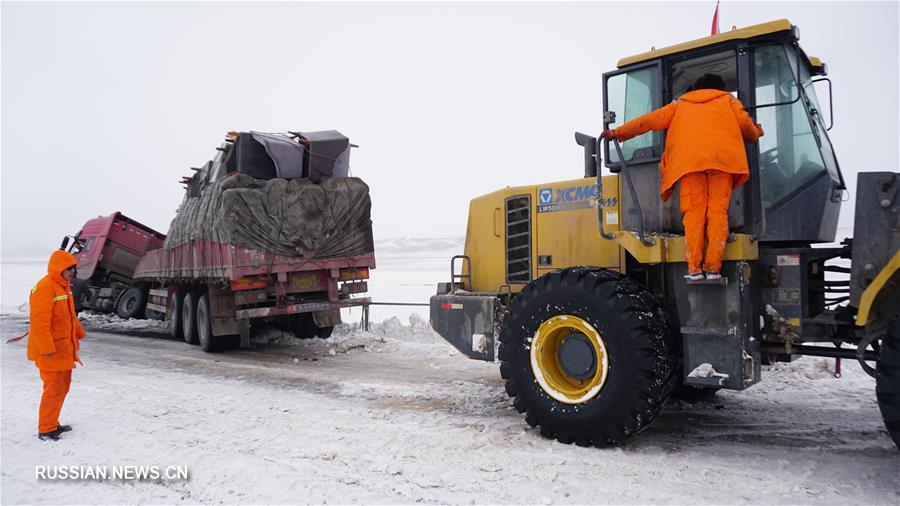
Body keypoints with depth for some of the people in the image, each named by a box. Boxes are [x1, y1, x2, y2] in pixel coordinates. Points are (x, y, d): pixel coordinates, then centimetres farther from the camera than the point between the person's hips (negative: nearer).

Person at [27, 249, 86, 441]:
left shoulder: (63, 285, 11)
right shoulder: (45, 288, -20)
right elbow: (40, 322, -24)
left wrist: (78, 334, 22)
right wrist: (47, 349, -24)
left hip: (65, 348, 10)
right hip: (51, 350, -10)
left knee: (63, 386, 16)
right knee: (54, 388, -3)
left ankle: (52, 424, 28)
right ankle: (45, 430, 8)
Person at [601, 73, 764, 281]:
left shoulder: (681, 104, 32)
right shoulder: (728, 100, 32)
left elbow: (650, 120, 22)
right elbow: (745, 124, 19)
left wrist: (619, 132, 22)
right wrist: (756, 133, 40)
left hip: (689, 158, 0)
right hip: (723, 156, 0)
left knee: (694, 213, -3)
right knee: (718, 211, -2)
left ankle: (694, 268, -11)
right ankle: (713, 268, -9)